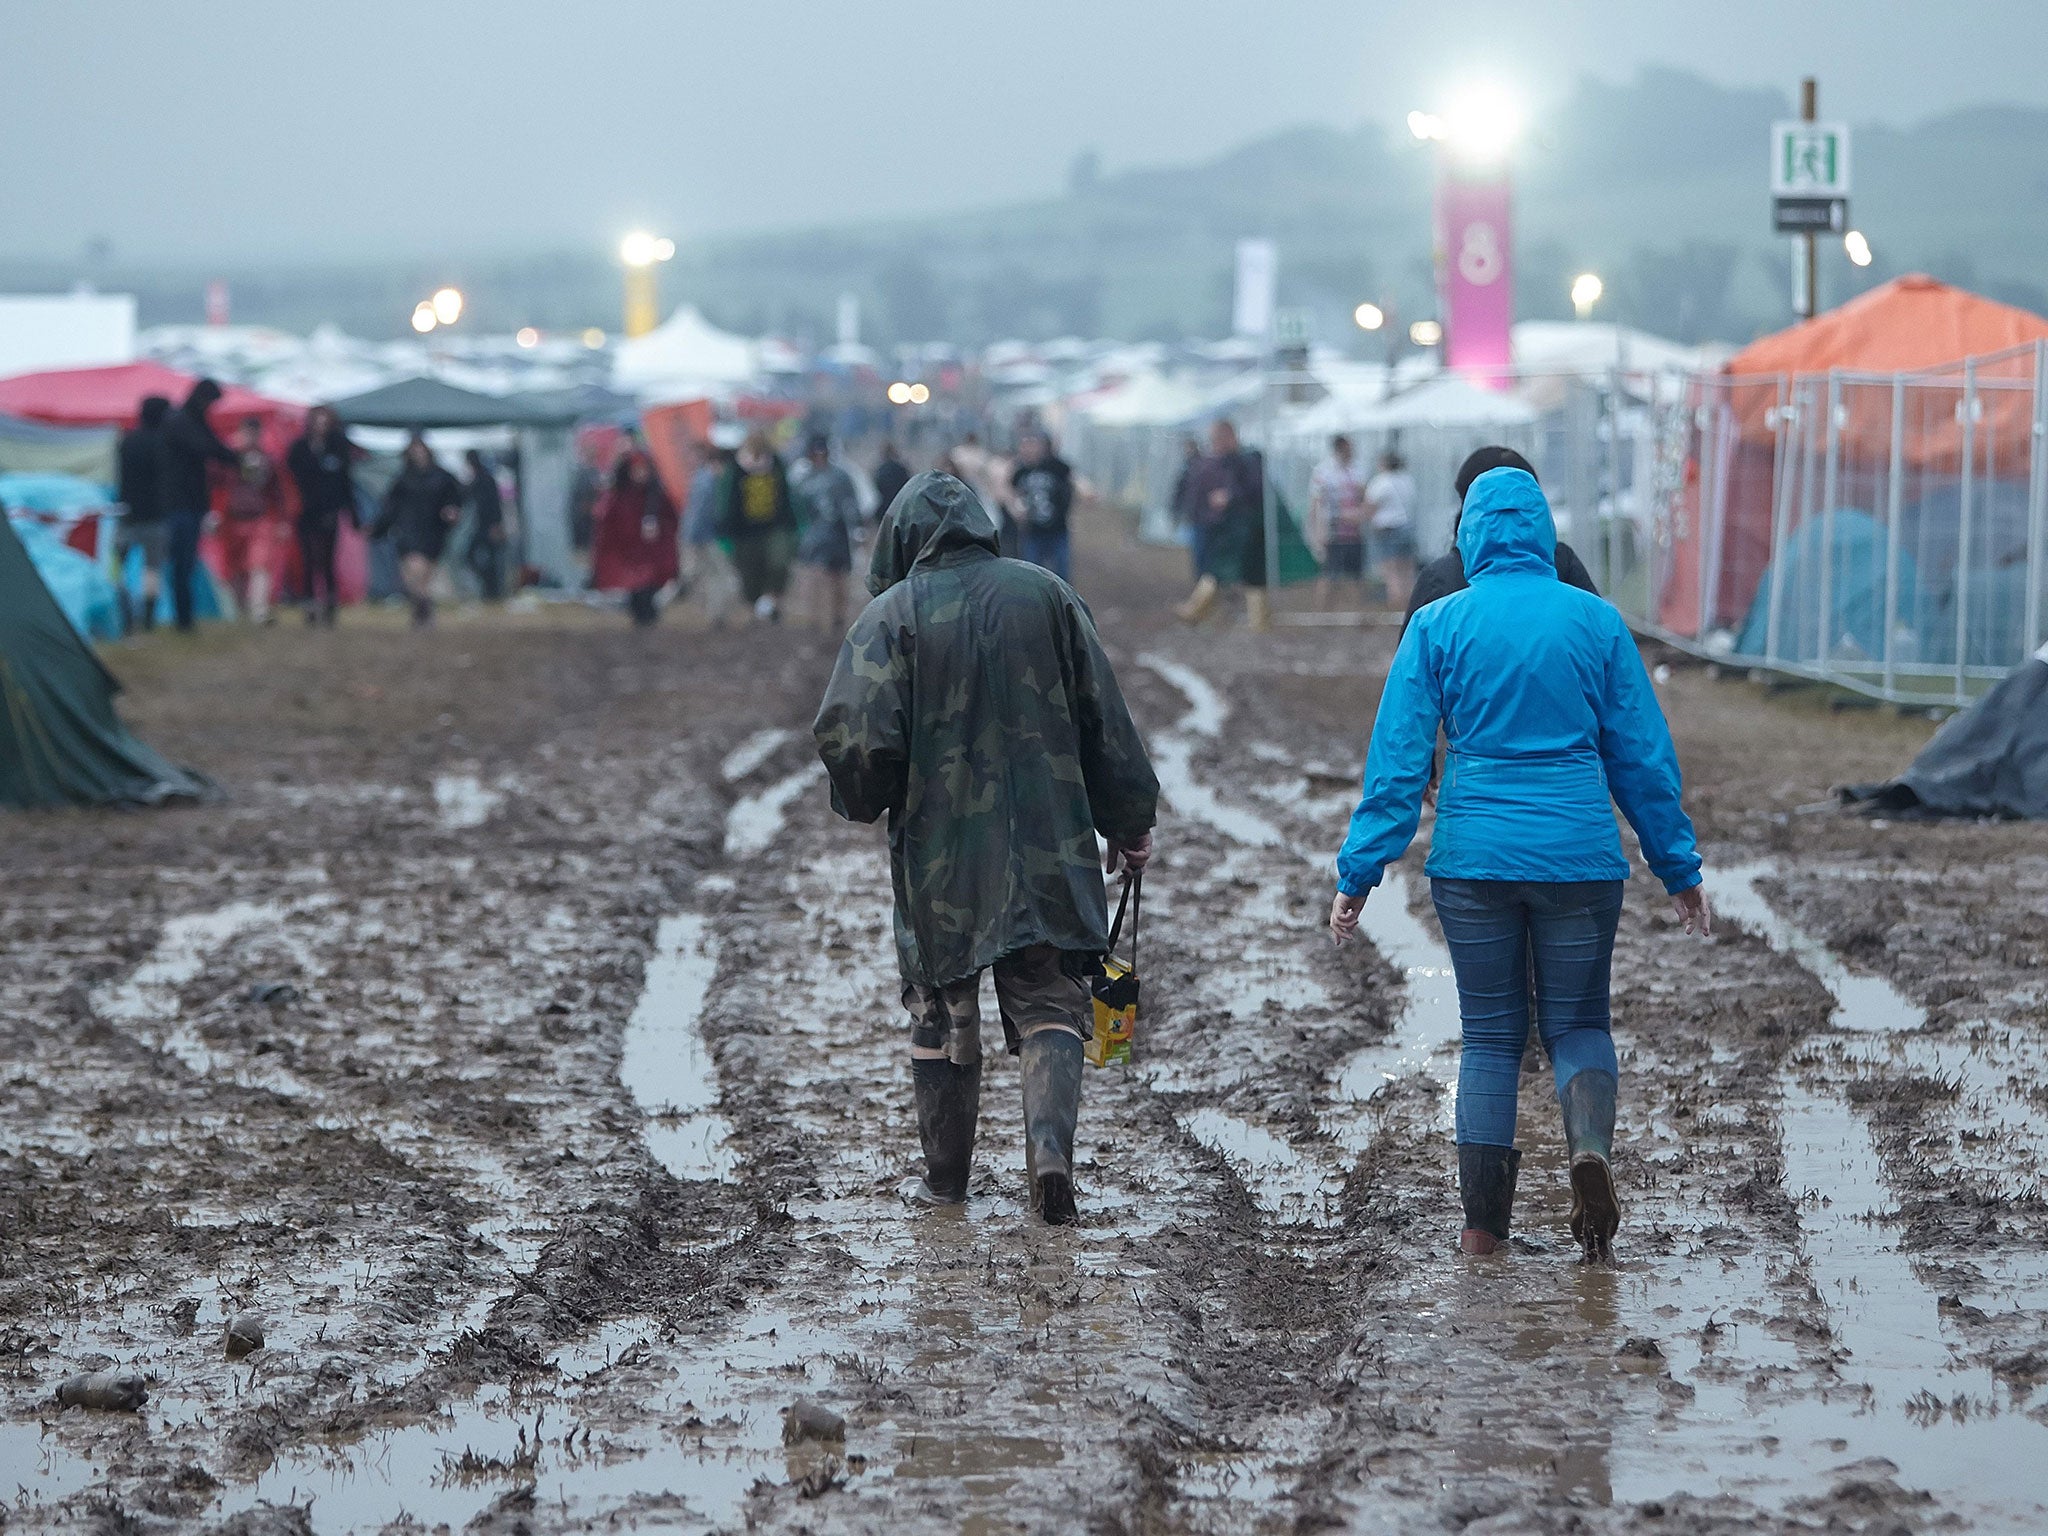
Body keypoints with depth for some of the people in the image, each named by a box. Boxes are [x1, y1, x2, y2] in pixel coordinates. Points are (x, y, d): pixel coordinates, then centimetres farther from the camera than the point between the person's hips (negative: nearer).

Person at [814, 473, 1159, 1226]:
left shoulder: (892, 614, -8)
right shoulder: (1048, 596, 2)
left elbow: (855, 738, -16)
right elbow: (1106, 720, 5)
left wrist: (866, 800, 6)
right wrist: (1129, 822, 14)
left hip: (939, 853, -1)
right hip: (1046, 849, 2)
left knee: (941, 1014, 13)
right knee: (1050, 1006, 6)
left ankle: (945, 1176, 21)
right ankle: (1050, 1141, -18)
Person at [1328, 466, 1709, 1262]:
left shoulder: (1439, 625, -1)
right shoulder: (1597, 622, 1)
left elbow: (1397, 758, -3)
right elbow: (1644, 756, 5)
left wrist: (1359, 872, 1)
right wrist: (1679, 868, 13)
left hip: (1473, 858, 0)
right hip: (1579, 855, 0)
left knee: (1489, 1033, 11)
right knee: (1576, 1022, 13)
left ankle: (1483, 1223, 7)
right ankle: (1590, 1141, -17)